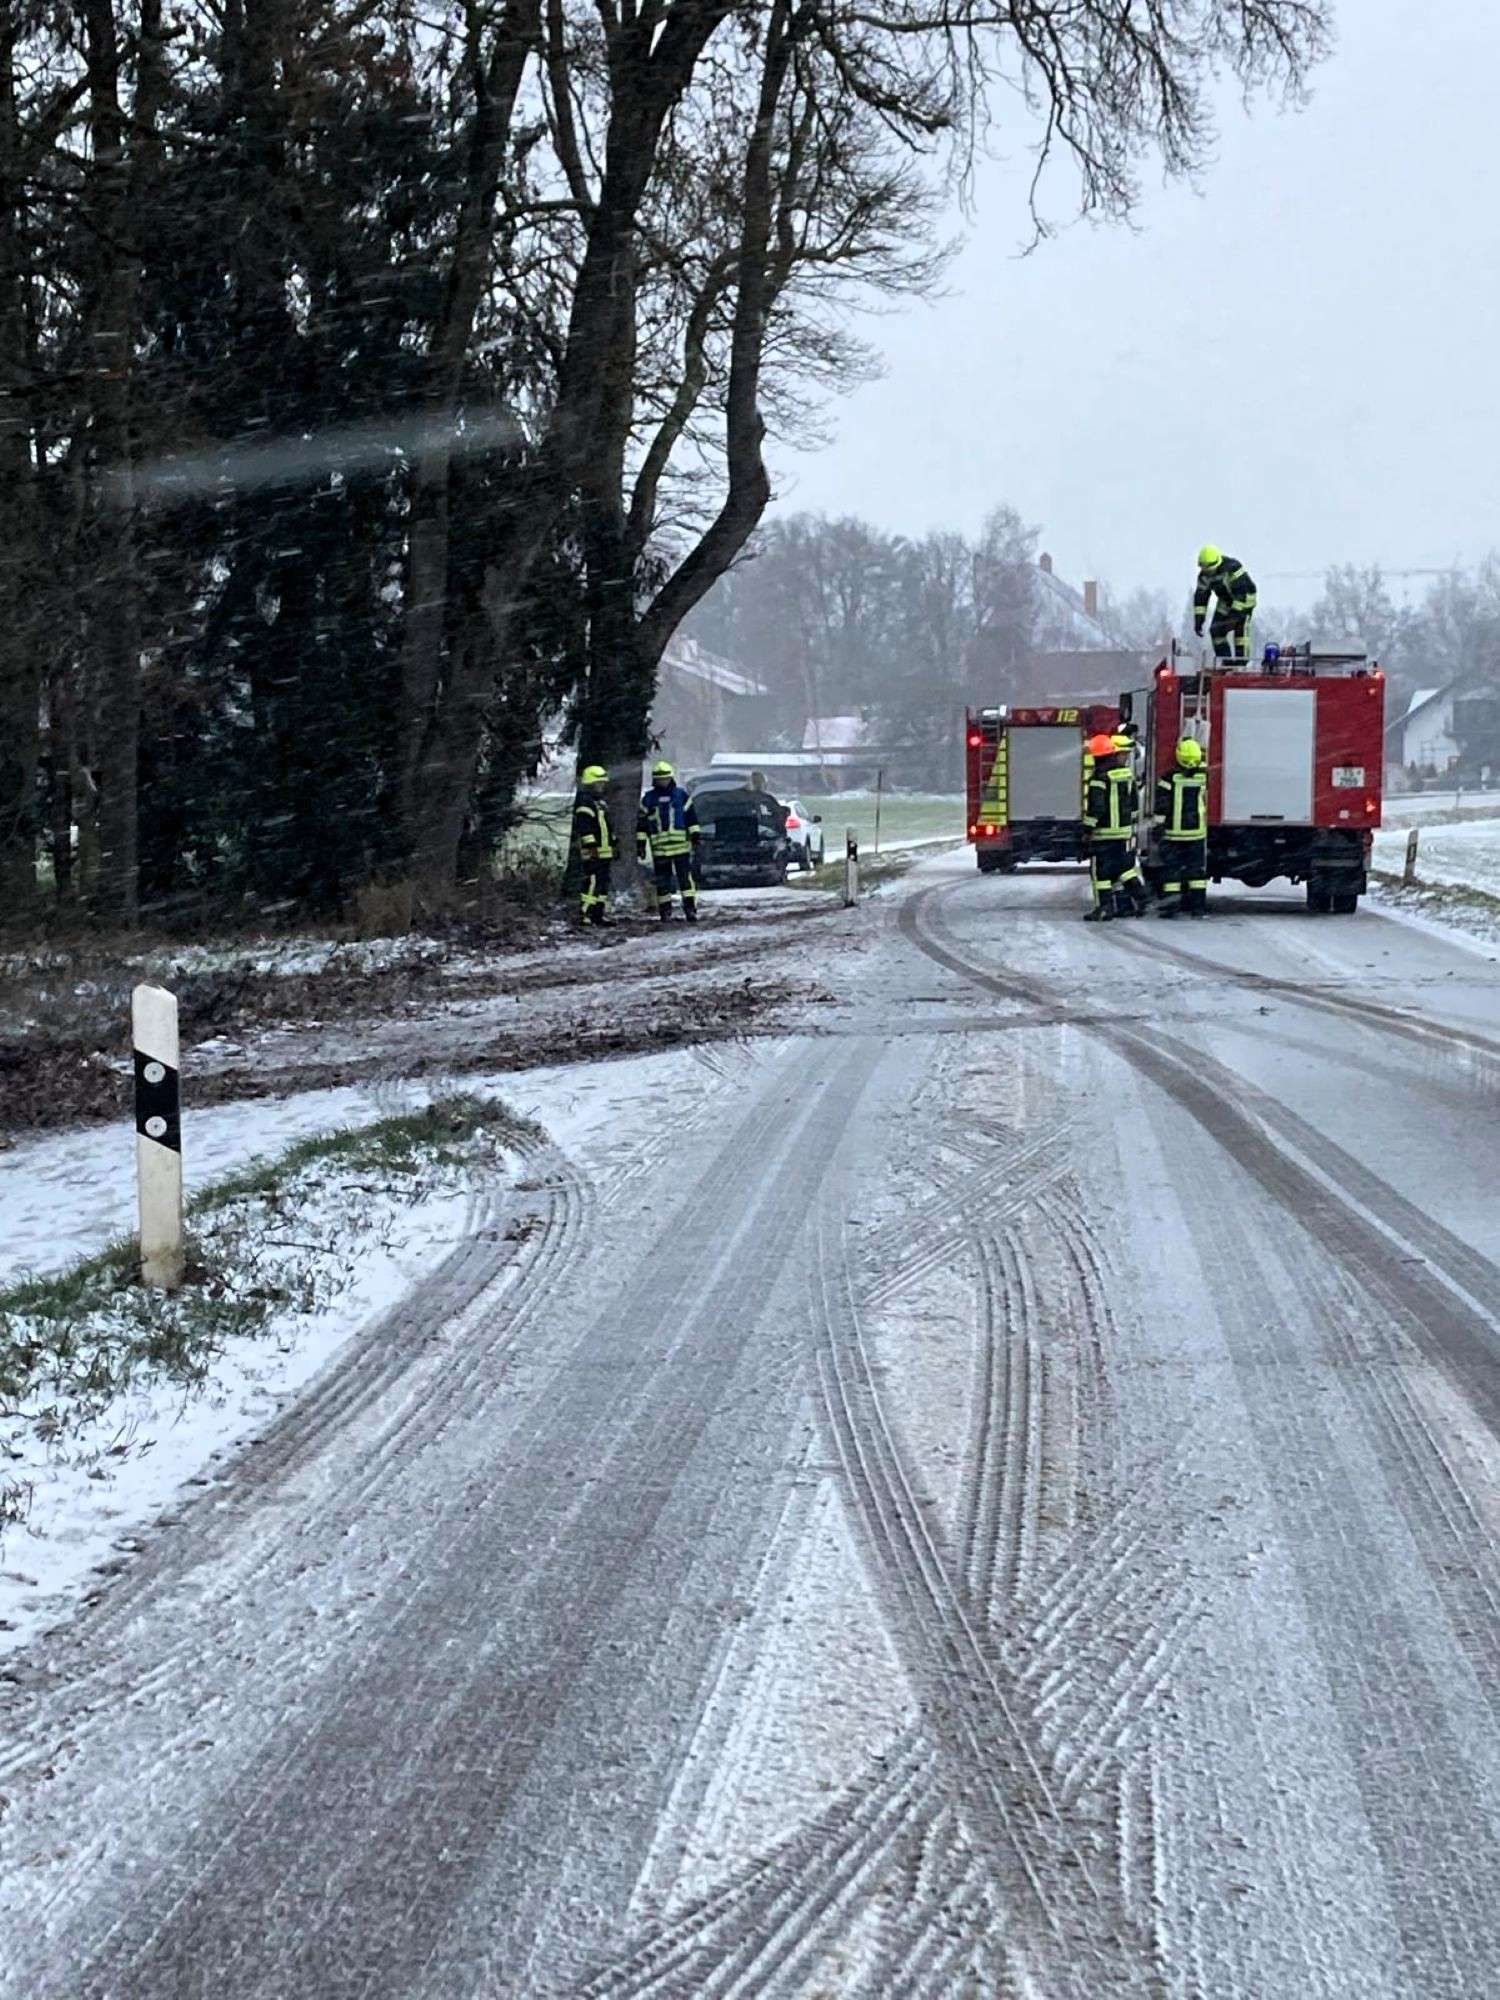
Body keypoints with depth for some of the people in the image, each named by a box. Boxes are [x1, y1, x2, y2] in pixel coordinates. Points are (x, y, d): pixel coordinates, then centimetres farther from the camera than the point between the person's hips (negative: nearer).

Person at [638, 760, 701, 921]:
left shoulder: (681, 795, 6)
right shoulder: (648, 799, 9)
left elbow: (692, 818, 9)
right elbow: (642, 823, 11)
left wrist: (695, 837, 2)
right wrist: (641, 844, 7)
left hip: (681, 846, -1)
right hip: (659, 848, 1)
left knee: (686, 878, -5)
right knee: (663, 881, 5)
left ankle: (690, 909, -3)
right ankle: (665, 912, 11)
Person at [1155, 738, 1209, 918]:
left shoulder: (1170, 778, -9)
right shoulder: (1203, 777, -3)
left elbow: (1161, 805, -10)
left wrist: (1159, 825, -5)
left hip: (1174, 832, -2)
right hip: (1197, 830, 2)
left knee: (1171, 867, 5)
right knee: (1197, 868, 7)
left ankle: (1170, 901, -3)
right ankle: (1198, 905, 4)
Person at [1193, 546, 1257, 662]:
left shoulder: (1232, 568, -32)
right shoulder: (1204, 575, -9)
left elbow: (1242, 592, -35)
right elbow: (1200, 597, -2)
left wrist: (1234, 614, -37)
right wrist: (1198, 621, -7)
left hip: (1243, 600, -7)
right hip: (1225, 602, 7)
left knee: (1240, 630, -18)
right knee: (1216, 631, 0)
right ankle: (1225, 661, 9)